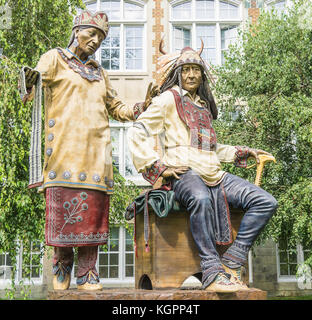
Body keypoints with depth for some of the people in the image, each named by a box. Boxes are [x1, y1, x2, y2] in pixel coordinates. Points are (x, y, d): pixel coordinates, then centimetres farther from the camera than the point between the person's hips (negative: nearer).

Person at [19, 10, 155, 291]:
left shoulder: (99, 73, 26)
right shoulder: (55, 58, 12)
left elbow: (118, 110, 31)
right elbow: (30, 93, -2)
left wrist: (145, 104, 15)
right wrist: (28, 83, -25)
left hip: (96, 153, 4)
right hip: (65, 149, -4)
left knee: (92, 211, -2)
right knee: (62, 208, -8)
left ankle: (87, 275, 3)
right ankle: (62, 268, 10)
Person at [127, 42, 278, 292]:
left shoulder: (203, 104, 27)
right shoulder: (169, 99, 7)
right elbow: (137, 133, -3)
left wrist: (243, 152, 26)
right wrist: (158, 167, -11)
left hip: (213, 174, 7)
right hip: (183, 172, -7)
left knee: (266, 202, -9)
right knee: (201, 198, -42)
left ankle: (231, 263, -15)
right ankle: (212, 272, -34)